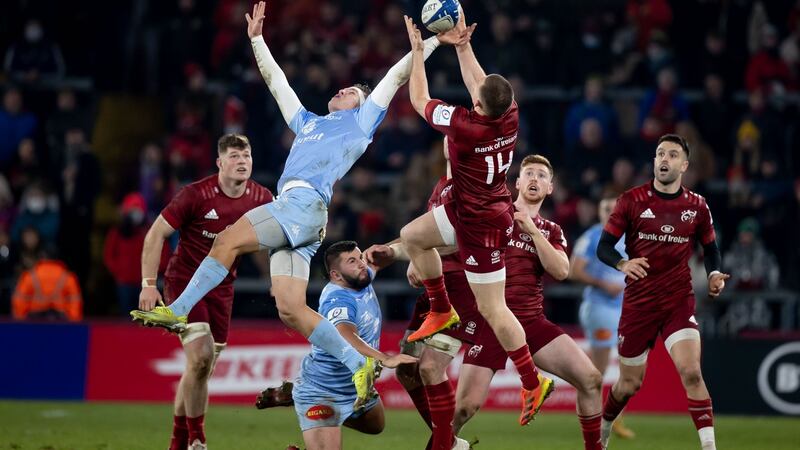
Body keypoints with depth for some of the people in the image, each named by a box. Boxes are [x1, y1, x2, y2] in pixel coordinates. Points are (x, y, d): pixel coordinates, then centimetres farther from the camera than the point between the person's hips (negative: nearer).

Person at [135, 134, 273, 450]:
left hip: (221, 287, 5)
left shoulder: (261, 199, -3)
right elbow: (156, 234, -11)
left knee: (202, 368, 8)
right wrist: (148, 285, -16)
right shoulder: (196, 194, -16)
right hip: (184, 280, -5)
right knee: (200, 356, -21)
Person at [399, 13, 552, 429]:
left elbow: (419, 100, -13)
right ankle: (441, 311, 29)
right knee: (411, 236, 21)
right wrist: (462, 45, 11)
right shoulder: (510, 116, -13)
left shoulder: (464, 126, -31)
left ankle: (533, 383, 6)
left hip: (481, 226, -8)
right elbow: (478, 85, 11)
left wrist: (417, 50, -3)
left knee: (493, 310, 0)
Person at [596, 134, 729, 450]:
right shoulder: (632, 201, -3)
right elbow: (603, 246, -3)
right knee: (629, 385, 9)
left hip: (679, 302, 0)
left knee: (691, 373, -20)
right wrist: (622, 264, -24)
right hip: (638, 302, 0)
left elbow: (710, 248, 17)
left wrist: (714, 274, -4)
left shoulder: (697, 207, 3)